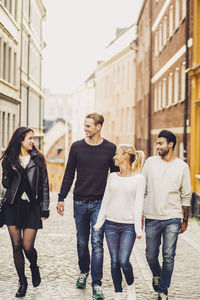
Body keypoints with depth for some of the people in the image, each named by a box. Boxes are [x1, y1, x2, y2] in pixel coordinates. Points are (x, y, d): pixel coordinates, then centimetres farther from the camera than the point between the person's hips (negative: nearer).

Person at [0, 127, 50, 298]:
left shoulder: (37, 159, 4)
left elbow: (44, 185, 5)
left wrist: (45, 208, 1)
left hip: (32, 206, -1)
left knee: (28, 247, -6)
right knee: (17, 246, 3)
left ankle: (34, 268, 27)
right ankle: (22, 282, 18)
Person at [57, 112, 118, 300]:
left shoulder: (110, 149, 0)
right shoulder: (77, 147, 4)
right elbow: (69, 174, 9)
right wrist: (61, 198, 6)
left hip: (100, 203, -2)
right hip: (80, 202, 2)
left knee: (97, 244, -7)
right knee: (82, 243, 11)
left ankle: (96, 285, -5)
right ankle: (83, 272, 34)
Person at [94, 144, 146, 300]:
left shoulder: (138, 179, -3)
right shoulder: (113, 177, 10)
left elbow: (138, 204, -5)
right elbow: (106, 201, 13)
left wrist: (138, 229, -8)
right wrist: (99, 222, 10)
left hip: (128, 225, -4)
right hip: (111, 224, 4)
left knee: (124, 260, -12)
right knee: (114, 261, 4)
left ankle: (131, 286, 16)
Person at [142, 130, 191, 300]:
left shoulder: (182, 166, 1)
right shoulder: (151, 162, 3)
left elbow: (186, 196, 7)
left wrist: (185, 220, 7)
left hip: (173, 218, -1)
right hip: (152, 217, 1)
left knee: (169, 256, -2)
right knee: (151, 255, 7)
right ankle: (157, 275, 38)